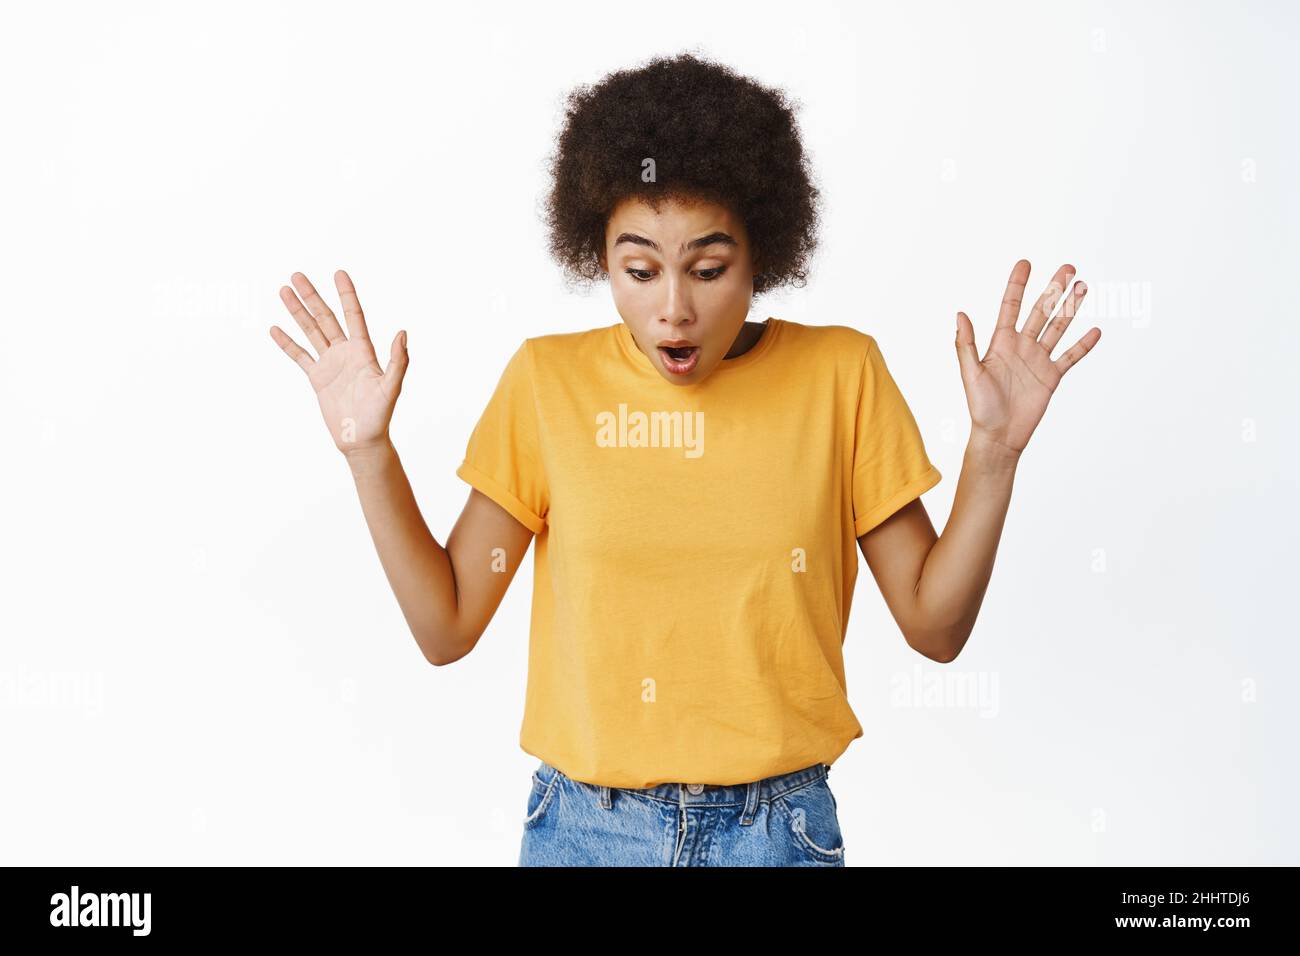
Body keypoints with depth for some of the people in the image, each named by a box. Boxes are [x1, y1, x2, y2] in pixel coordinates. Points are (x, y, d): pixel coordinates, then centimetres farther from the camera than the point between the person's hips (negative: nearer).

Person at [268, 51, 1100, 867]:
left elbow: (935, 625, -2)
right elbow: (446, 627, -2)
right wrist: (370, 454, -11)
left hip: (778, 830, 0)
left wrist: (994, 451, -14)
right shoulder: (547, 380, -4)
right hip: (582, 829, 1)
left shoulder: (839, 373, -6)